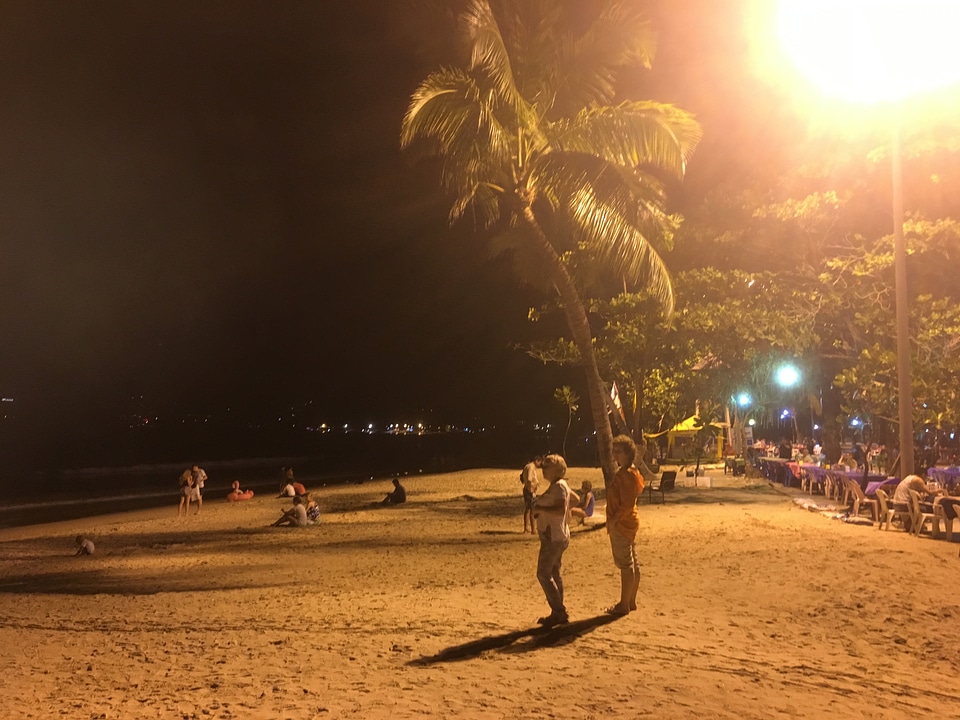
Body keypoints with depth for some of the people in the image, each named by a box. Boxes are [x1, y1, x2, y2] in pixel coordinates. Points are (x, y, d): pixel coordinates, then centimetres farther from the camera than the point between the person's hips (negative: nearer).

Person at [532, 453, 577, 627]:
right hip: (555, 536, 11)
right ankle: (559, 613, 19)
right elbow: (576, 499, 28)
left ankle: (559, 612, -5)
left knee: (543, 574, -8)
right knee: (554, 574, 14)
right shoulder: (557, 486, 13)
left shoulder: (559, 486, -17)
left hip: (554, 537, -11)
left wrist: (540, 508, -21)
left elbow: (561, 510, -29)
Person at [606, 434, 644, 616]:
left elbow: (627, 504, -24)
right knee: (632, 563, 14)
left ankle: (624, 605, 3)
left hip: (622, 524, -11)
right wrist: (614, 519, 17)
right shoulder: (631, 472, 13)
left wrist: (614, 520, -19)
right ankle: (631, 602, 23)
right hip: (629, 522, 11)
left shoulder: (626, 474, -19)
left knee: (625, 564, -4)